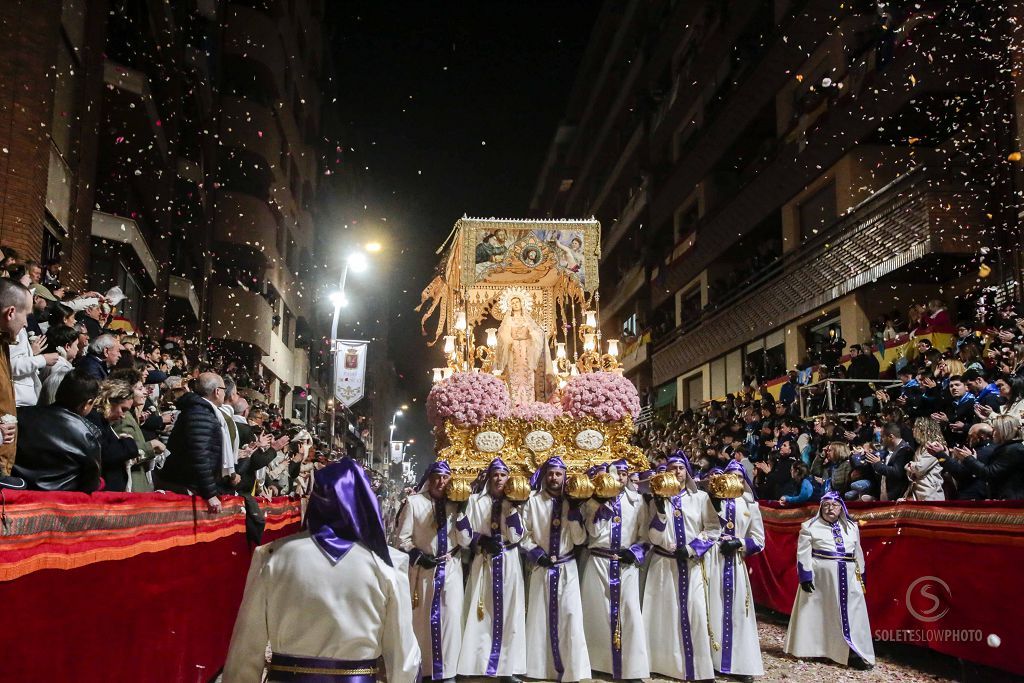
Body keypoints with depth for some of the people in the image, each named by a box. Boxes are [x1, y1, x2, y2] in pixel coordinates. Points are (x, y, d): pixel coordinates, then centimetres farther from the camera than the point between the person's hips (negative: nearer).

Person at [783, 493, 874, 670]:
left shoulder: (852, 527, 13)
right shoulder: (810, 526, -1)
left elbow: (858, 553, 19)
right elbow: (803, 554, -4)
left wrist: (860, 575, 16)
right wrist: (805, 577, -10)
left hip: (848, 578, 4)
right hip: (820, 577, -4)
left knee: (851, 614, 2)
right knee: (817, 612, 2)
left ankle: (854, 653, 5)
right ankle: (810, 648, 13)